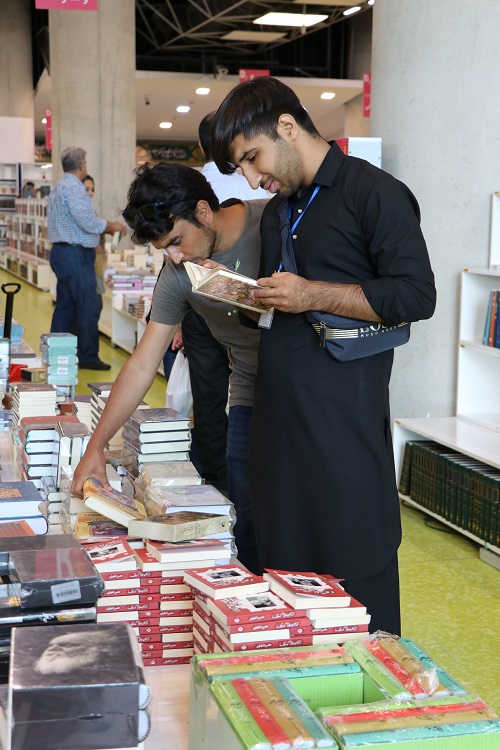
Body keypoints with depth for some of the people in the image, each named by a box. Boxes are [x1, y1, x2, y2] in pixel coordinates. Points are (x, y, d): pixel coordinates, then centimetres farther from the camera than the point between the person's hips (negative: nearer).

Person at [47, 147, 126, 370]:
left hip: (61, 252, 10)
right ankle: (88, 357, -2)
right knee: (89, 306, -6)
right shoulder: (74, 188, -15)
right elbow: (89, 223, -22)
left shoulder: (58, 187, 17)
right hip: (76, 254, -10)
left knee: (65, 306, 14)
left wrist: (104, 228, 19)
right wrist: (112, 226, -5)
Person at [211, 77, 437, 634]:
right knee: (280, 551, 13)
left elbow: (416, 295, -14)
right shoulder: (277, 212, 19)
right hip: (277, 410, 8)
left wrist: (314, 295, -18)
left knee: (352, 566, 0)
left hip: (343, 415, -8)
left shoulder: (374, 193, -7)